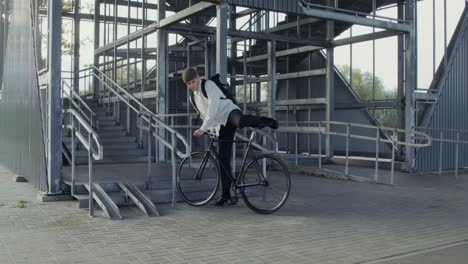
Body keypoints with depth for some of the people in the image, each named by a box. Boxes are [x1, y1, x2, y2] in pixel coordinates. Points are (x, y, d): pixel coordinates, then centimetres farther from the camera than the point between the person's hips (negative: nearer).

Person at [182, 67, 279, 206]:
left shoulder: (208, 85, -6)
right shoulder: (193, 98, 17)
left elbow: (213, 107, -18)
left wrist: (203, 128, -23)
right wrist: (212, 128, 19)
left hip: (230, 112, -7)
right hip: (222, 125, 7)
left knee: (239, 121, -45)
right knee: (223, 159, 2)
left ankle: (264, 120, -15)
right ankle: (226, 195, 9)